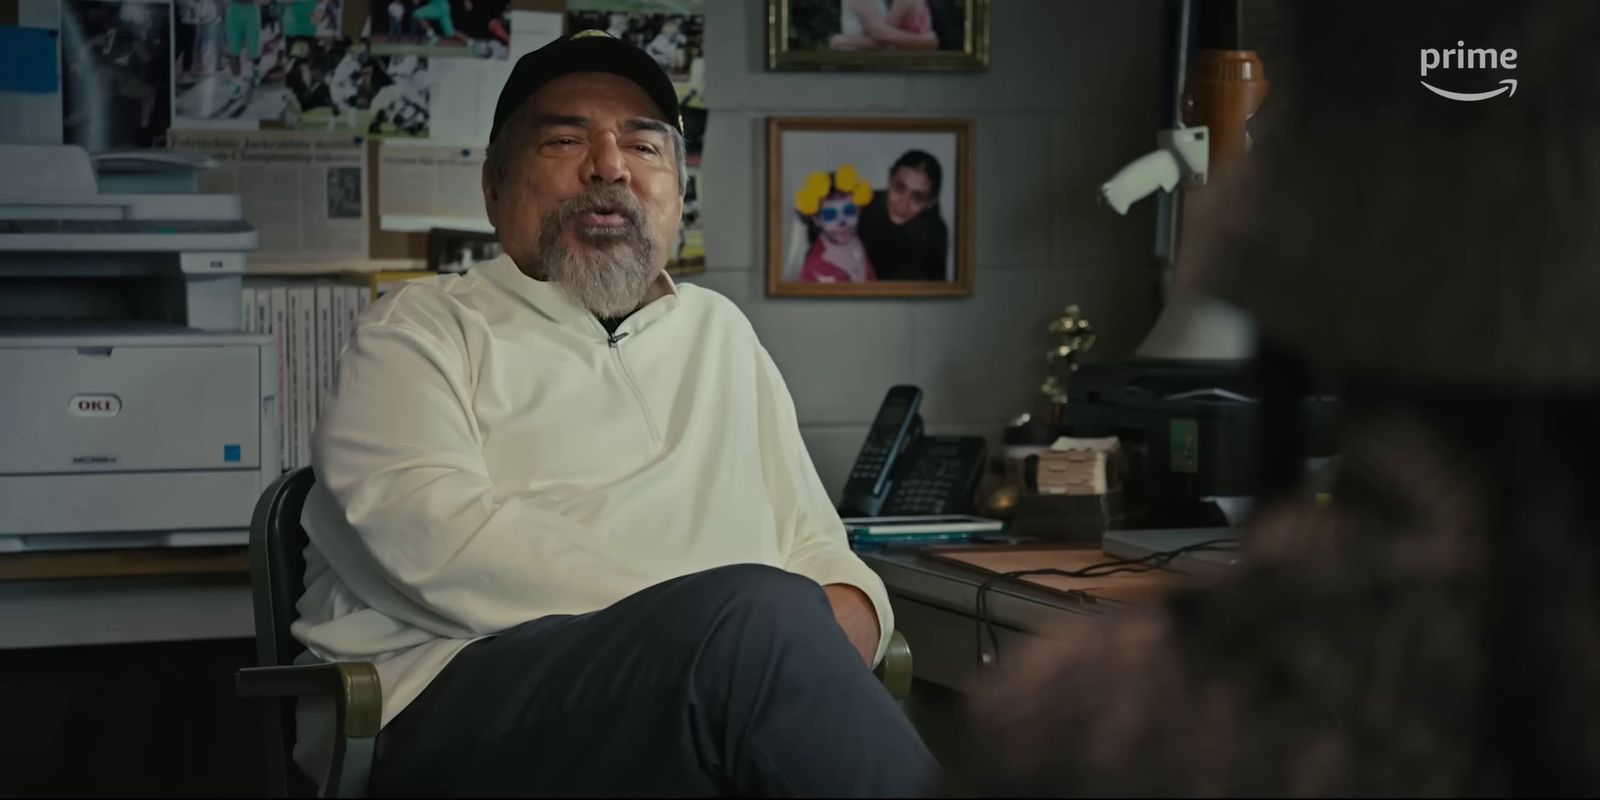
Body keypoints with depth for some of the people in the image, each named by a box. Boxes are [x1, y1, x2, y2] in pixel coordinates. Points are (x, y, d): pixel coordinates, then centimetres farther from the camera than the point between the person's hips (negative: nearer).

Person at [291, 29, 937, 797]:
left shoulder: (720, 333, 29)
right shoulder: (422, 329, 11)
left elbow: (812, 542, 24)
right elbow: (431, 535, -8)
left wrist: (836, 627, -3)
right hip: (457, 702, -4)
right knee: (759, 617, -34)